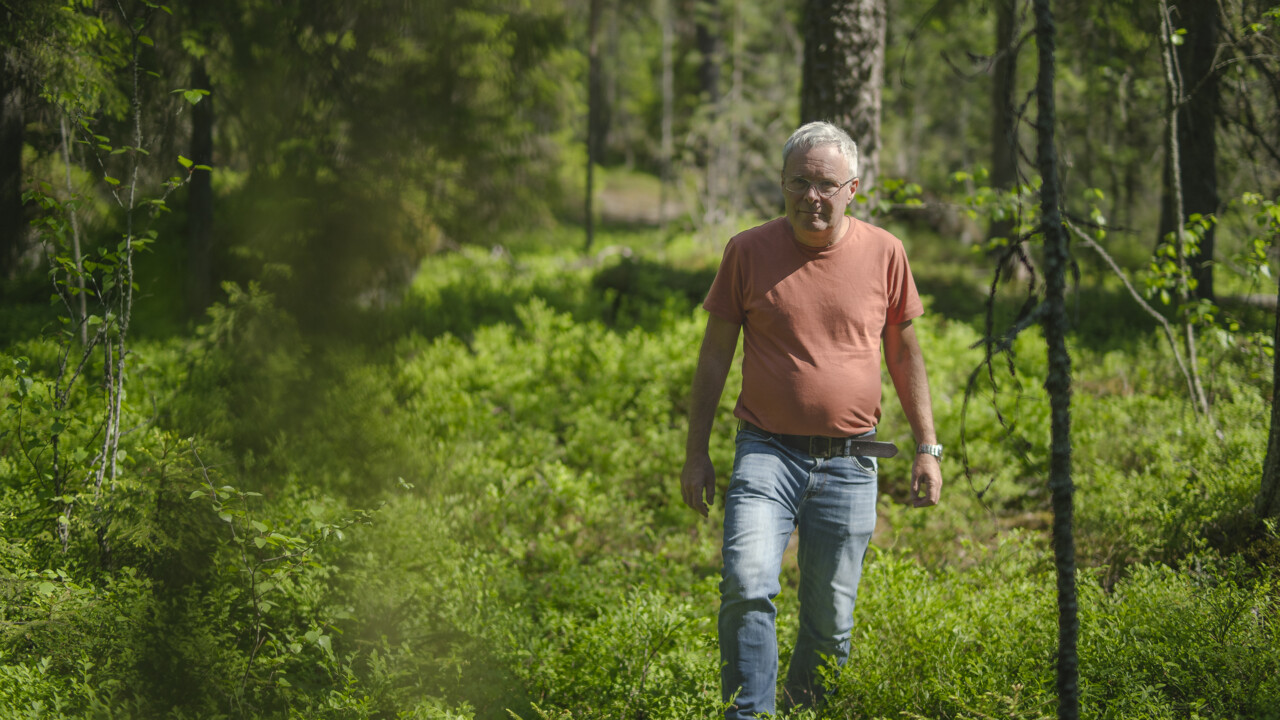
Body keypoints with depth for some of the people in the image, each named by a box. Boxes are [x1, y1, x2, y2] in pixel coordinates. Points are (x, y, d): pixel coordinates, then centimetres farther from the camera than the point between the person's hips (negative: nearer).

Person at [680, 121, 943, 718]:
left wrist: (927, 448, 9)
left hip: (848, 461, 1)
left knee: (830, 619, 4)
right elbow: (715, 353, 7)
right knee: (748, 586, -21)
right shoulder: (748, 251, 0)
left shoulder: (883, 254, 3)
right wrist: (696, 452, 5)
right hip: (767, 451, -1)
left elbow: (905, 356, 12)